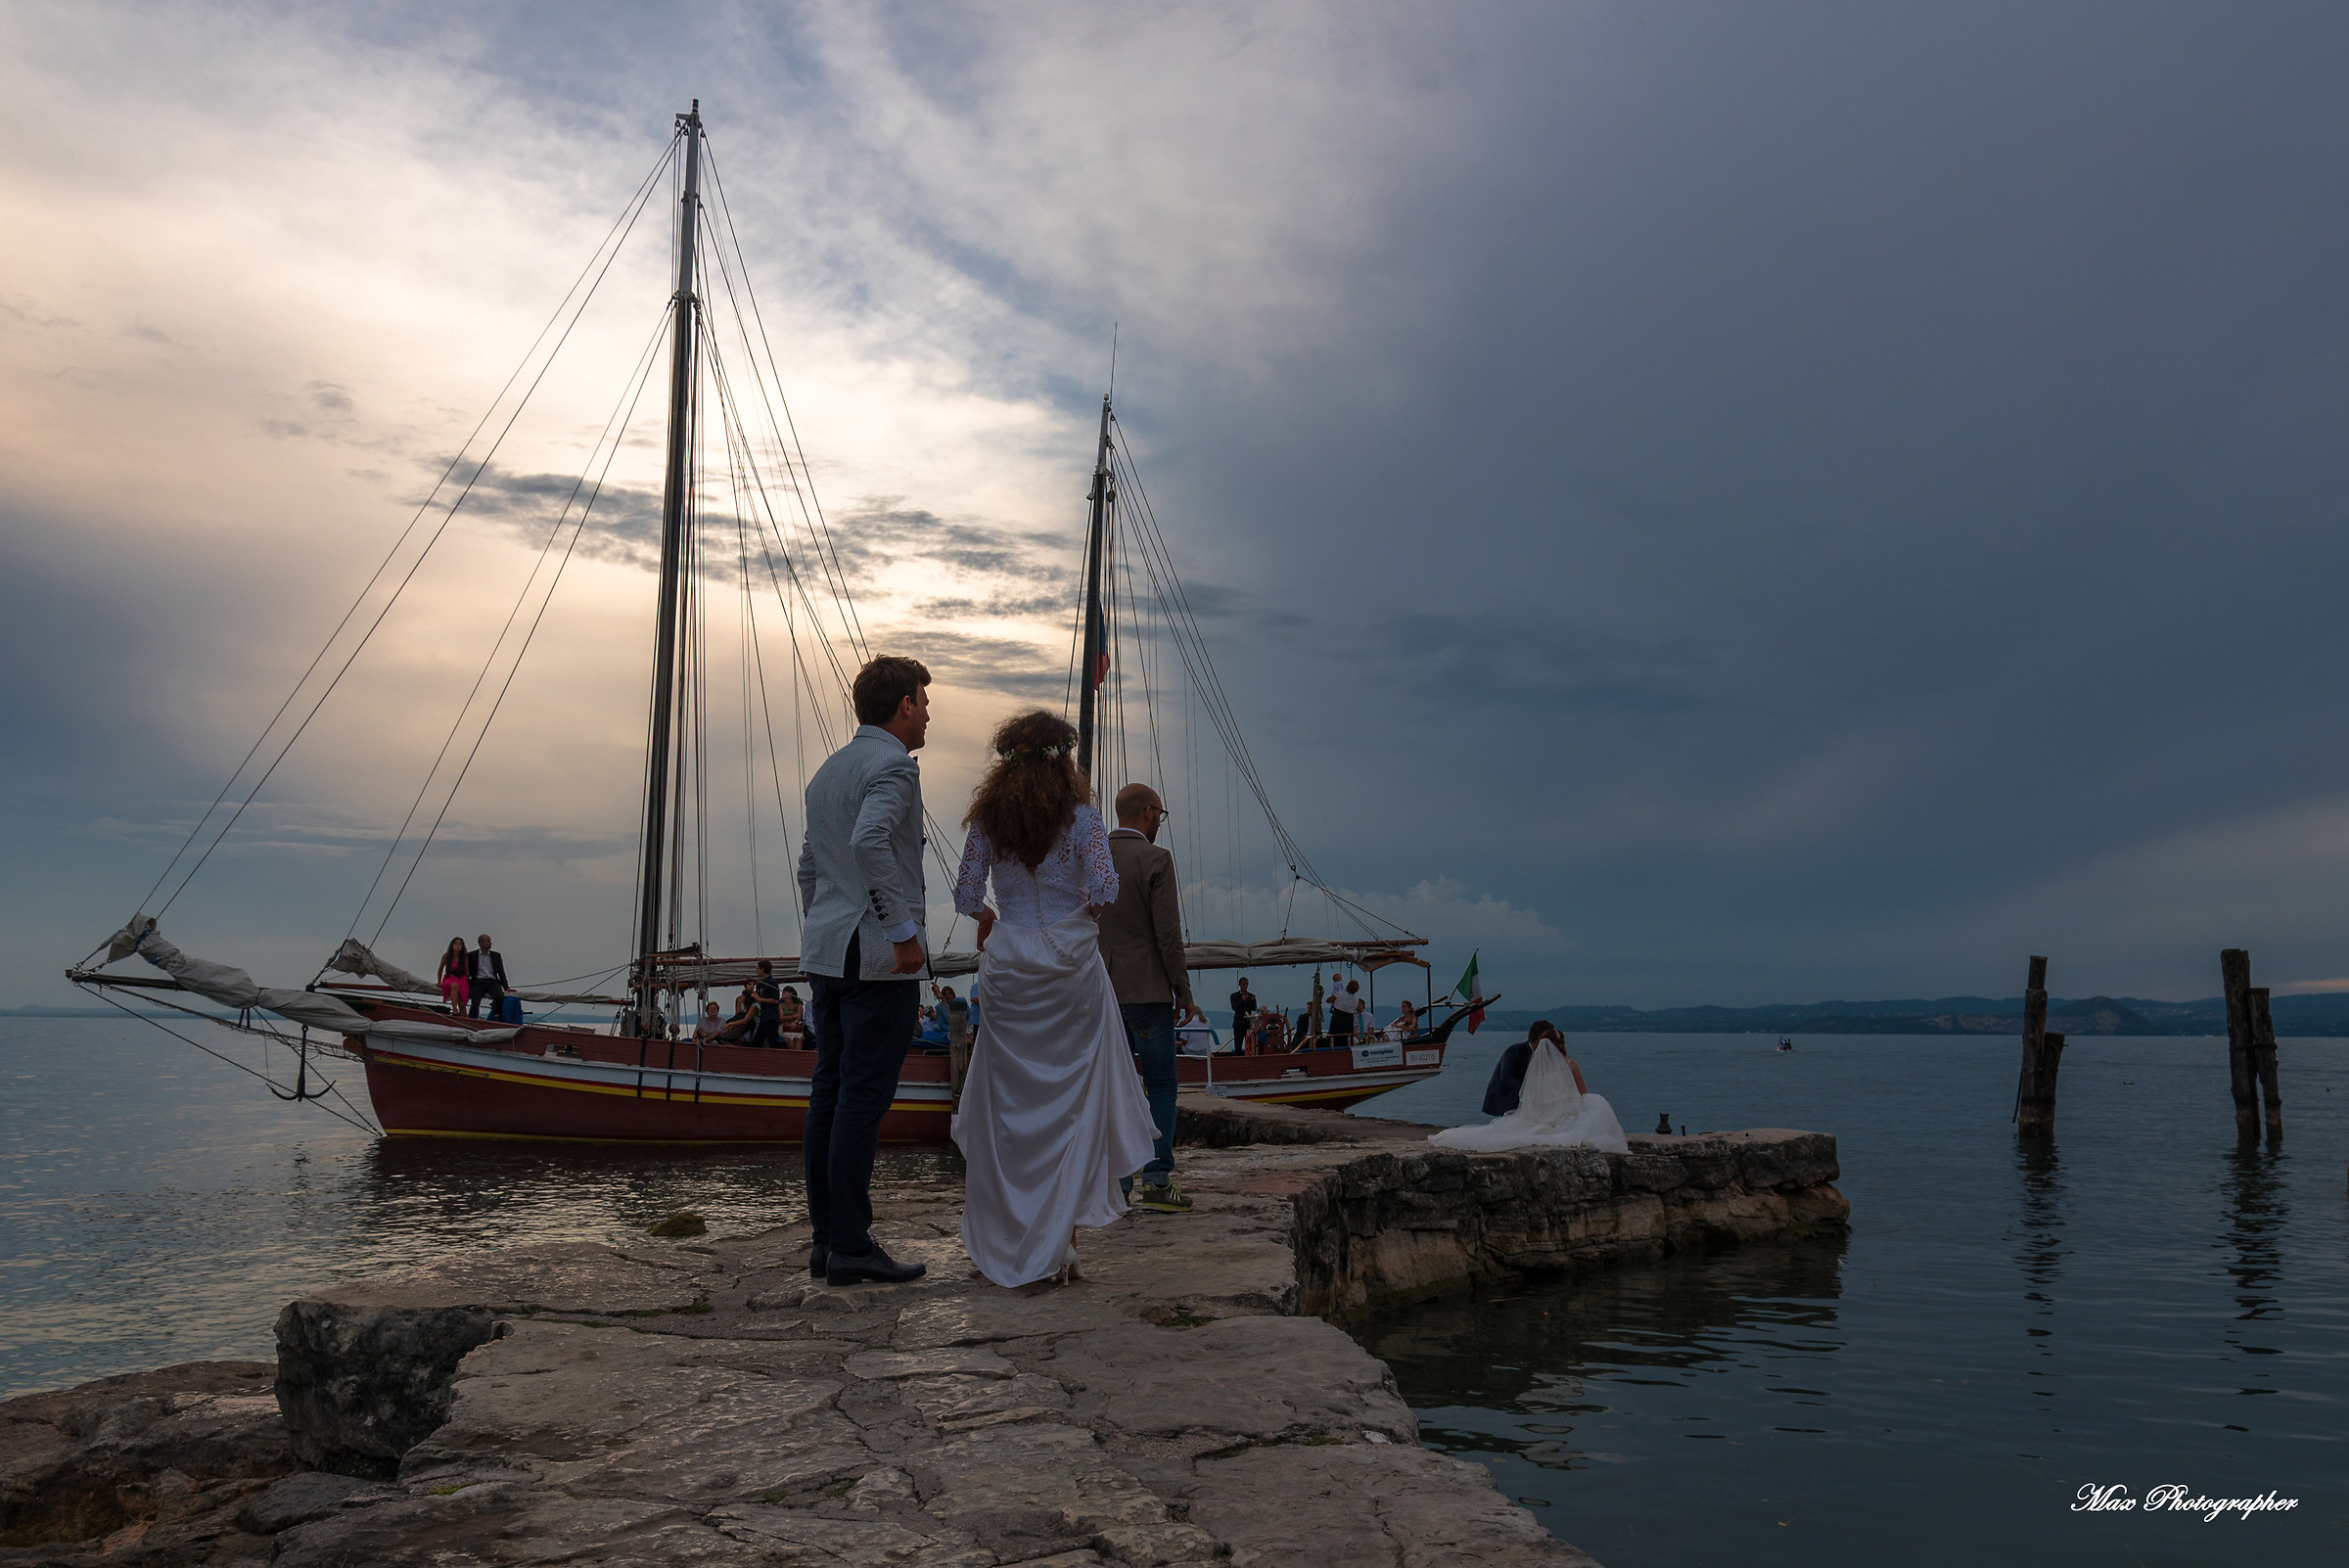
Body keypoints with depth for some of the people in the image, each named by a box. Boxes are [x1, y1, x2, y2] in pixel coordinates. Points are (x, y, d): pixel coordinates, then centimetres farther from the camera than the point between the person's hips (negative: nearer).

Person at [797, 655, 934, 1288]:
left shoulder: (826, 771, 19)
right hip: (879, 958, -9)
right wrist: (904, 931, -23)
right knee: (863, 1098, -7)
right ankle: (852, 1246, -3)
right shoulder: (893, 764, -10)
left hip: (826, 953, 9)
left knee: (829, 1093, 9)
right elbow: (869, 842, -27)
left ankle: (826, 1238, 15)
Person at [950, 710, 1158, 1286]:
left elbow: (965, 896, 3)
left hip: (1008, 964, 2)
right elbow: (1105, 887, -12)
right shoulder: (1080, 817, -4)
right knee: (1076, 1098, 5)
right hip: (1070, 962, -2)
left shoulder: (987, 820, 3)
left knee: (1008, 1102, 10)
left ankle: (1007, 1242, 15)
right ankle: (1062, 1238, 3)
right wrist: (1083, 909, 9)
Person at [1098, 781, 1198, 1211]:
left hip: (1101, 992, 6)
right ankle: (1158, 1181, -4)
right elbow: (1167, 933, -13)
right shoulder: (1155, 860, -9)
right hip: (1146, 988, -6)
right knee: (1161, 1086, 1)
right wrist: (1183, 990, -5)